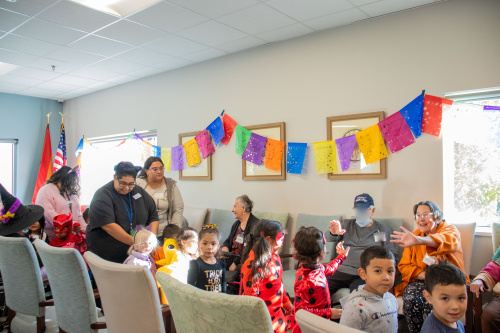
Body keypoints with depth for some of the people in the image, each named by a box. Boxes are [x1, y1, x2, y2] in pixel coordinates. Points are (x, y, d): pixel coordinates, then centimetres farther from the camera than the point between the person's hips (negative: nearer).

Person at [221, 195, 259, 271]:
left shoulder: (255, 225, -11)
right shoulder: (236, 224, 17)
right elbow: (228, 241, 23)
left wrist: (235, 263, -20)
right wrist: (225, 248, -2)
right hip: (231, 257, 7)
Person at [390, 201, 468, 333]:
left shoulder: (450, 229, -1)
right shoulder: (414, 235, 11)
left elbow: (449, 241, -29)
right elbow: (404, 266, 6)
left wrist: (418, 240, -50)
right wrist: (424, 275, -16)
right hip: (421, 280, 3)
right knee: (410, 300, -27)